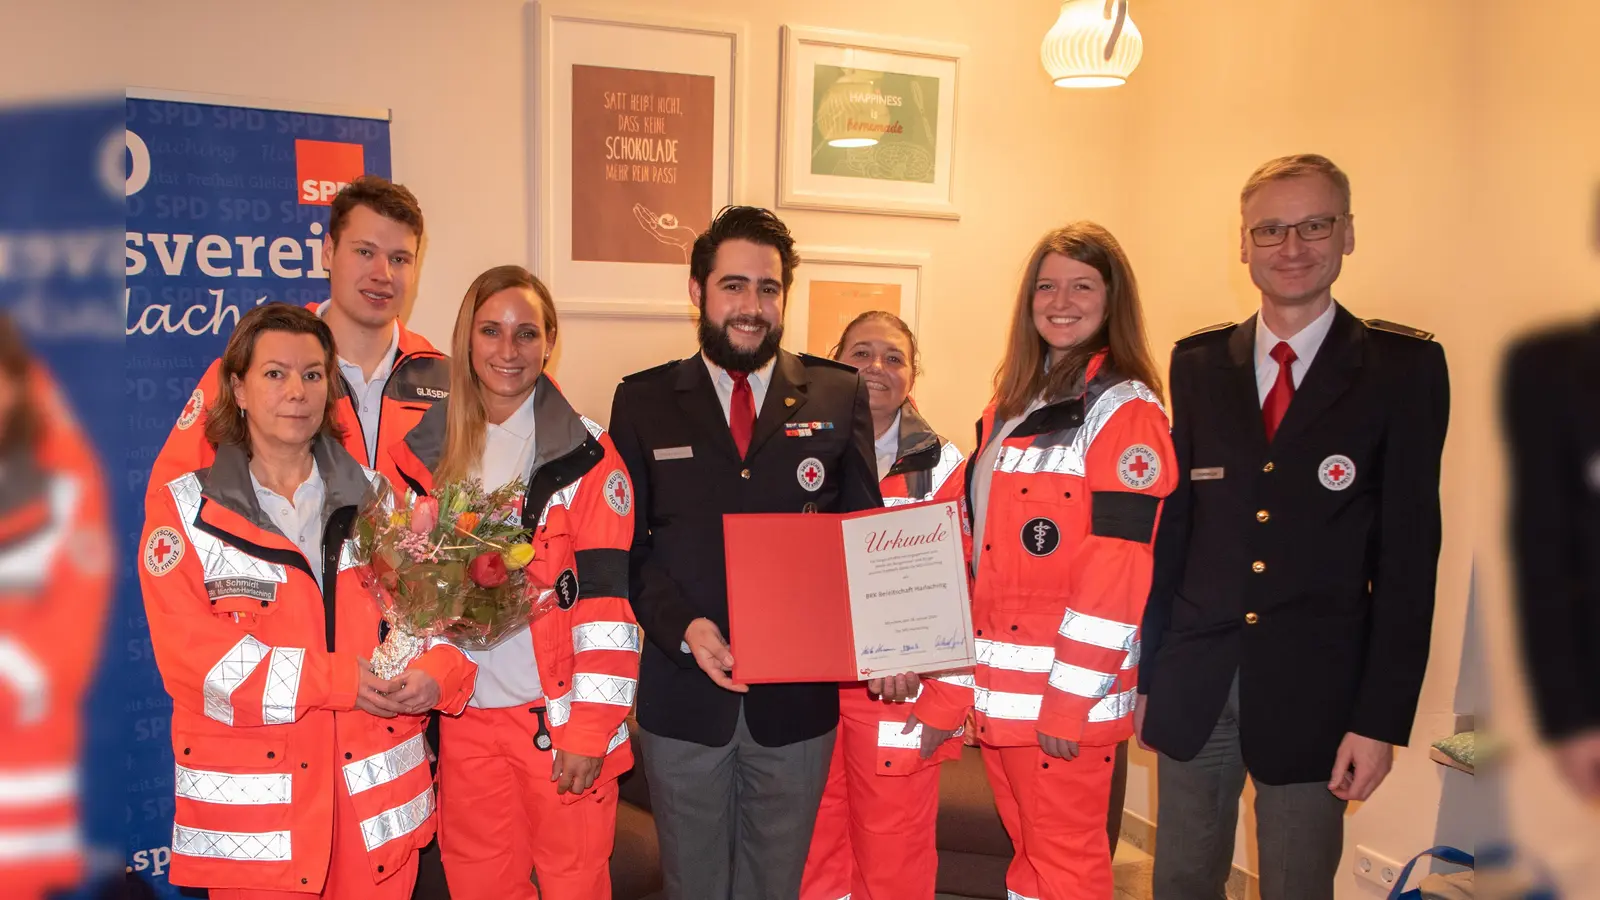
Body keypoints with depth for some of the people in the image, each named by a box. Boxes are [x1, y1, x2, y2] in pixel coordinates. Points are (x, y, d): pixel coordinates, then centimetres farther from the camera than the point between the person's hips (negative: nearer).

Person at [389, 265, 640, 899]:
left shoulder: (586, 455, -7)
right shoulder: (427, 450, 5)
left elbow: (607, 599, -11)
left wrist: (590, 727, -13)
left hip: (559, 716, -3)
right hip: (465, 716, 4)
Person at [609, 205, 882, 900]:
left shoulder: (840, 397, 2)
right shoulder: (642, 402, 2)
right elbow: (626, 544, 0)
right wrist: (682, 627, -15)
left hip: (799, 694, 0)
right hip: (683, 693, 0)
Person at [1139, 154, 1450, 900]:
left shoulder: (1403, 369, -3)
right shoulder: (1198, 364, 5)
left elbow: (1409, 552, -6)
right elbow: (1172, 523, 6)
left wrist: (1382, 718, -9)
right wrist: (1143, 669, 5)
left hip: (1314, 691, -2)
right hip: (1193, 685, 3)